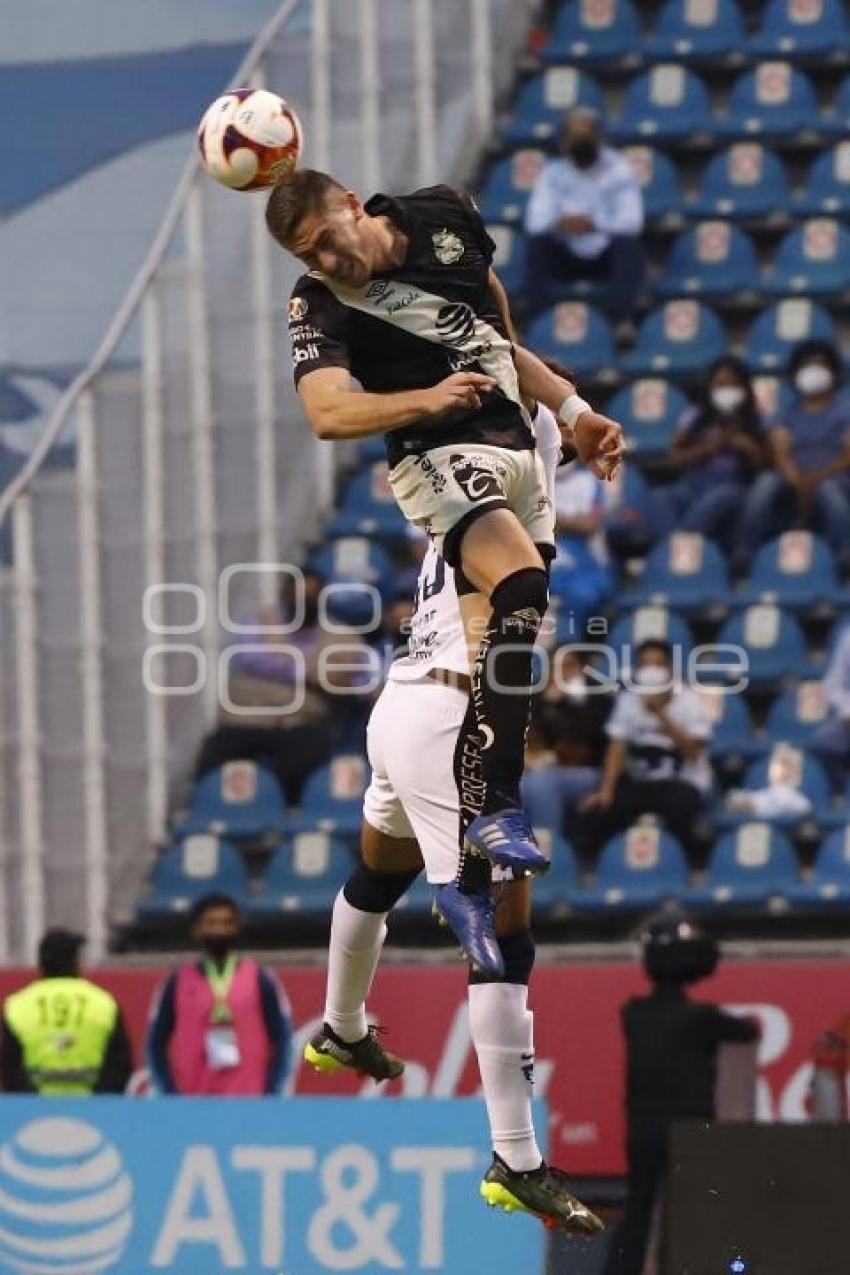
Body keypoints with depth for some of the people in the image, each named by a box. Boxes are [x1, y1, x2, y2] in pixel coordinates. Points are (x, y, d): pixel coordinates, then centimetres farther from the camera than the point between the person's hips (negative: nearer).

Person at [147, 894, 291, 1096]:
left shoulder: (260, 980, 7)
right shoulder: (178, 984, 8)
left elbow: (282, 1040, 7)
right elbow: (156, 1045, 11)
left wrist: (270, 1095, -4)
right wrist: (172, 1096, 0)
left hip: (248, 1101, -1)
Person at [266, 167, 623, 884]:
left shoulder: (446, 217, 4)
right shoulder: (320, 305, -12)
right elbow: (328, 412, -28)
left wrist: (573, 409, 16)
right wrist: (426, 400, -41)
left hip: (517, 449, 7)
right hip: (442, 456, -7)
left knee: (505, 642, 6)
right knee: (522, 590, -29)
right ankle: (497, 811, -32)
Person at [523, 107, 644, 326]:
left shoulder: (618, 170, -7)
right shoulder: (552, 173, -3)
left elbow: (632, 220, -21)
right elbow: (535, 221, -16)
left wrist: (593, 224, -39)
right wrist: (560, 224, -39)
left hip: (608, 257, -1)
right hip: (566, 258, 1)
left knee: (628, 242, -33)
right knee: (536, 240, -27)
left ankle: (622, 320, -33)